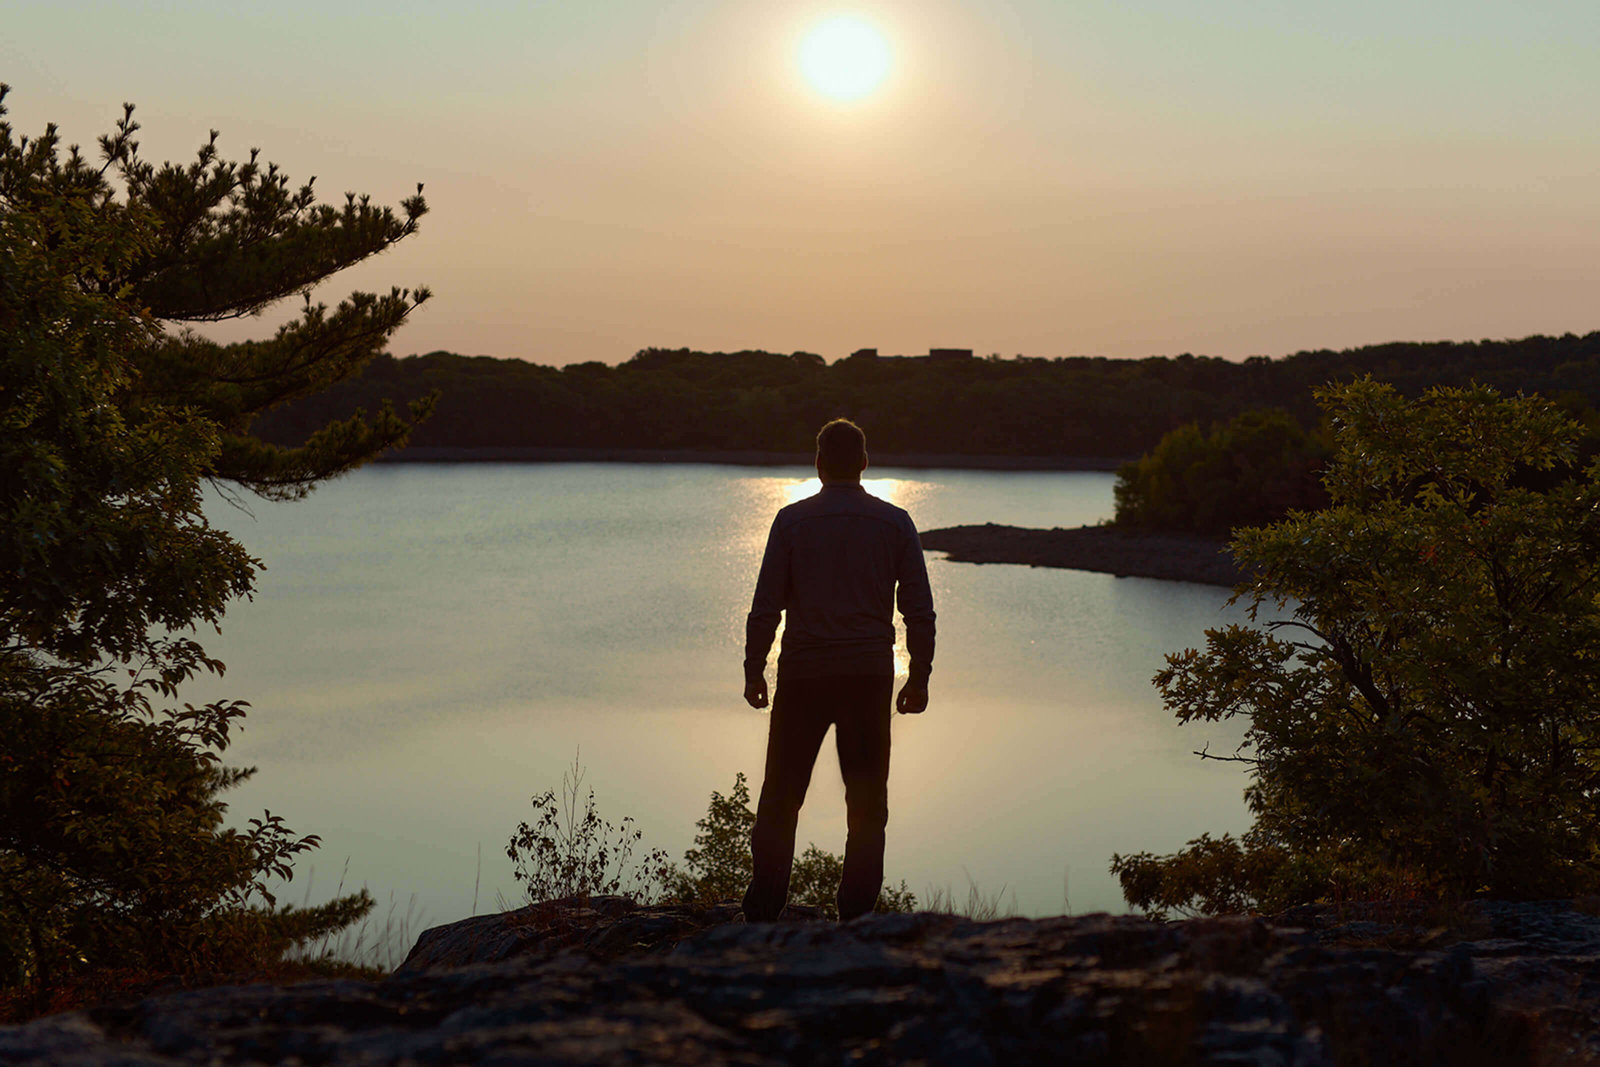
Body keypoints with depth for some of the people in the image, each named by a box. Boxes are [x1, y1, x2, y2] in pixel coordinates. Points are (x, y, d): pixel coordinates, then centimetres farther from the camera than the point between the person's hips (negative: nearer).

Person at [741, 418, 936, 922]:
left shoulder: (792, 520, -1)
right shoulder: (895, 522, 3)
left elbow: (766, 605, -2)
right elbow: (920, 609, 4)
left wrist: (754, 672, 6)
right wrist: (919, 677, 11)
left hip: (803, 675, -1)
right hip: (870, 675, 1)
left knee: (780, 798, 6)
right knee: (867, 801, 8)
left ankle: (762, 914, 5)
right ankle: (856, 916, 8)